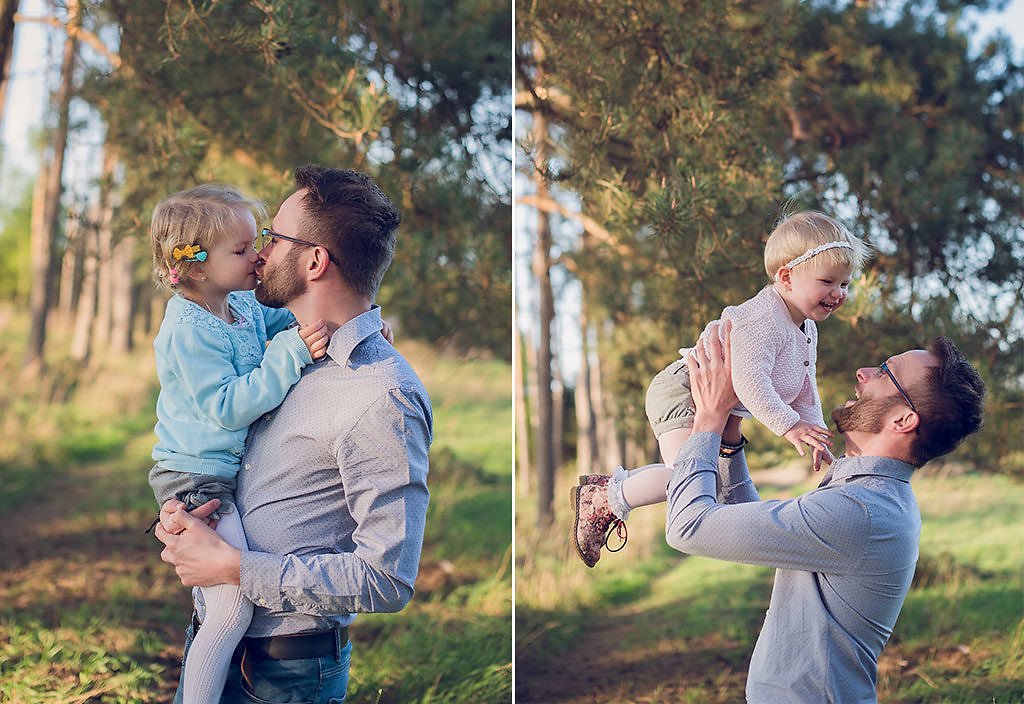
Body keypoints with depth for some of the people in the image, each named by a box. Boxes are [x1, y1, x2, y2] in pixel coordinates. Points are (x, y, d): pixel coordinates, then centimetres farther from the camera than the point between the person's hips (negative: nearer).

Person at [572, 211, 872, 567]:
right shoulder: (763, 319, -25)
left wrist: (815, 434, 6)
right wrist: (788, 425, -38)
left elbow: (803, 390, 17)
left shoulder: (807, 331, 9)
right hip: (682, 392, -11)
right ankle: (609, 496, -8)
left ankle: (619, 481, 30)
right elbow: (748, 377, -36)